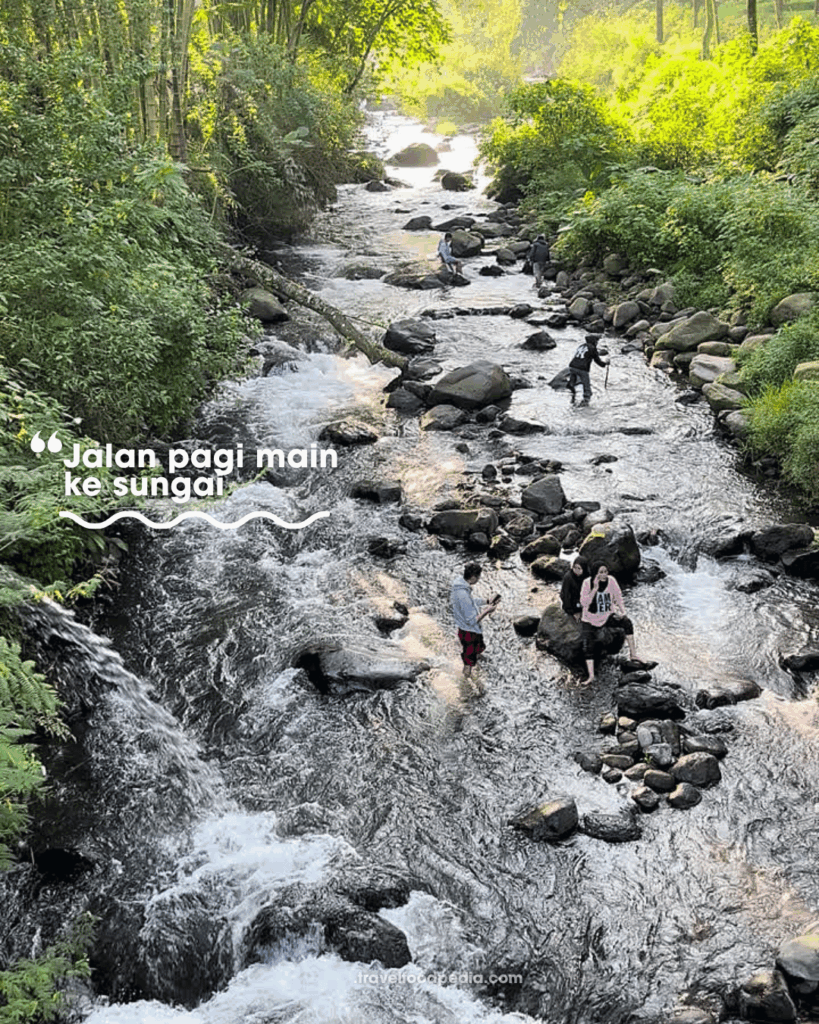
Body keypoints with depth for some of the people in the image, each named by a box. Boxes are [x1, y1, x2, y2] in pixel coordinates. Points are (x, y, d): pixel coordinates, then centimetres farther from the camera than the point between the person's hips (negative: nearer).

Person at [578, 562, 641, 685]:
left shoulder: (611, 581, -12)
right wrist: (595, 588, -33)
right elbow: (584, 603, -26)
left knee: (627, 623, -22)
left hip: (608, 615, 2)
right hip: (591, 619, -2)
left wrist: (622, 611, -16)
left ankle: (633, 654, -15)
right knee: (588, 647, -12)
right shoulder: (587, 583, -18)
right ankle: (591, 676, -6)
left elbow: (618, 596, -2)